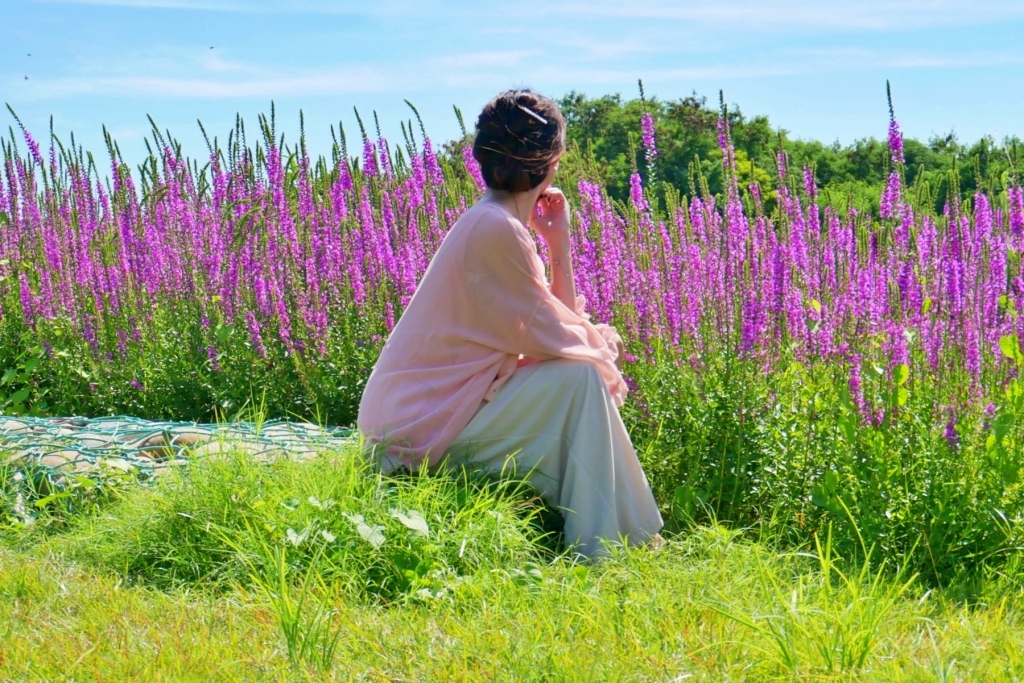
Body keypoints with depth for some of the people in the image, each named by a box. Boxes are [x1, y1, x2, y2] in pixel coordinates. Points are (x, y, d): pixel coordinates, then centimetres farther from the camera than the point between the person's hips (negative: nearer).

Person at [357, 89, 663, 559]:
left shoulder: (497, 221, 11)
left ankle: (626, 531, 13)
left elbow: (560, 321, 12)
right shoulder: (496, 229, -19)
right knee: (579, 376, -16)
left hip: (429, 406, 10)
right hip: (418, 421, -10)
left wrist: (558, 241, 6)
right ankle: (597, 548, -10)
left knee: (586, 363, 12)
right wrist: (603, 345, 4)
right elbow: (550, 337, -15)